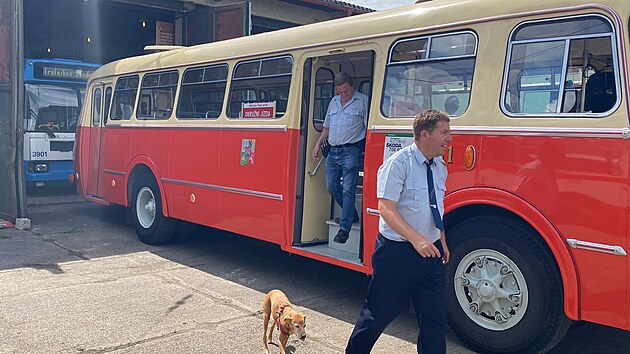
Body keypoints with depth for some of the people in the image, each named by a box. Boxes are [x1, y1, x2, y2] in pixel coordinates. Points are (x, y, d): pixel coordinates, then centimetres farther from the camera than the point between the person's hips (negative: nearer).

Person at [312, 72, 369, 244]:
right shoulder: (334, 101, 17)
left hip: (351, 151, -7)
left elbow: (369, 128, -5)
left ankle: (344, 228, -3)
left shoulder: (363, 101, -2)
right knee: (332, 187, 9)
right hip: (333, 151, 7)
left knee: (348, 190, -7)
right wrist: (318, 144, 17)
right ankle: (352, 215, 28)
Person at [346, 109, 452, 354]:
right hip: (397, 251, -6)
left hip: (431, 252, 7)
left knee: (435, 317, 9)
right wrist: (416, 238, -31)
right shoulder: (398, 163, -15)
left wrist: (442, 242, 13)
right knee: (379, 314, 8)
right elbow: (386, 208, -22)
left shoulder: (440, 166, 9)